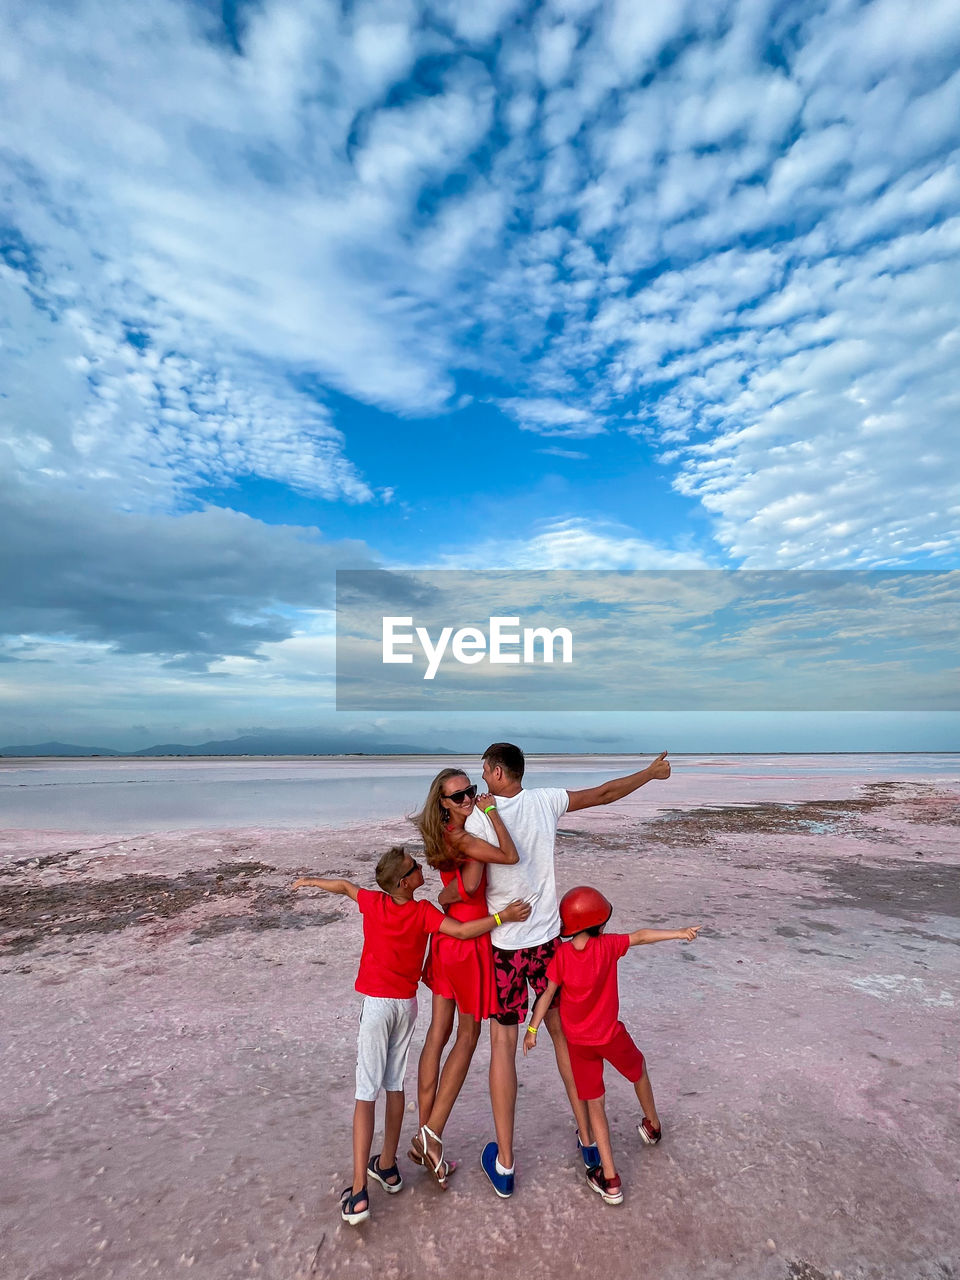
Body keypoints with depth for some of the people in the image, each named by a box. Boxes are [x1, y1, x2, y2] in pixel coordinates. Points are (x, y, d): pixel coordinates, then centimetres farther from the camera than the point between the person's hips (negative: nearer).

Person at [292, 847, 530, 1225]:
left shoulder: (374, 903, -12)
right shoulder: (423, 912, -15)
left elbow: (343, 886, 5)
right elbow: (462, 931, -26)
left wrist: (312, 880, 23)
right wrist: (502, 916, -22)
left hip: (376, 1004, -1)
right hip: (407, 1004, 1)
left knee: (366, 1093, 1)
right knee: (395, 1084, 17)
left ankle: (358, 1193, 1)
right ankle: (387, 1166, 32)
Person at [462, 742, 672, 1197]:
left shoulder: (479, 817, -17)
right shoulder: (546, 801, -7)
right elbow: (607, 792, 2)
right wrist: (650, 772, 16)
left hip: (505, 945, -3)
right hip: (548, 938, 3)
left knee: (503, 1045, 12)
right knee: (563, 1034, 20)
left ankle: (503, 1164, 24)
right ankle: (587, 1139, 35)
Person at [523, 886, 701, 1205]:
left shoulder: (561, 954, -16)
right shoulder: (607, 945, -22)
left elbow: (548, 993, -11)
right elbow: (641, 936, -21)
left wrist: (532, 1029, -1)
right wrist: (679, 932, -13)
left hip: (577, 1041, 1)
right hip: (610, 1034, -1)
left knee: (594, 1102, 13)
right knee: (638, 1069, 30)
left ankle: (610, 1180, 13)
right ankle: (652, 1126, 52)